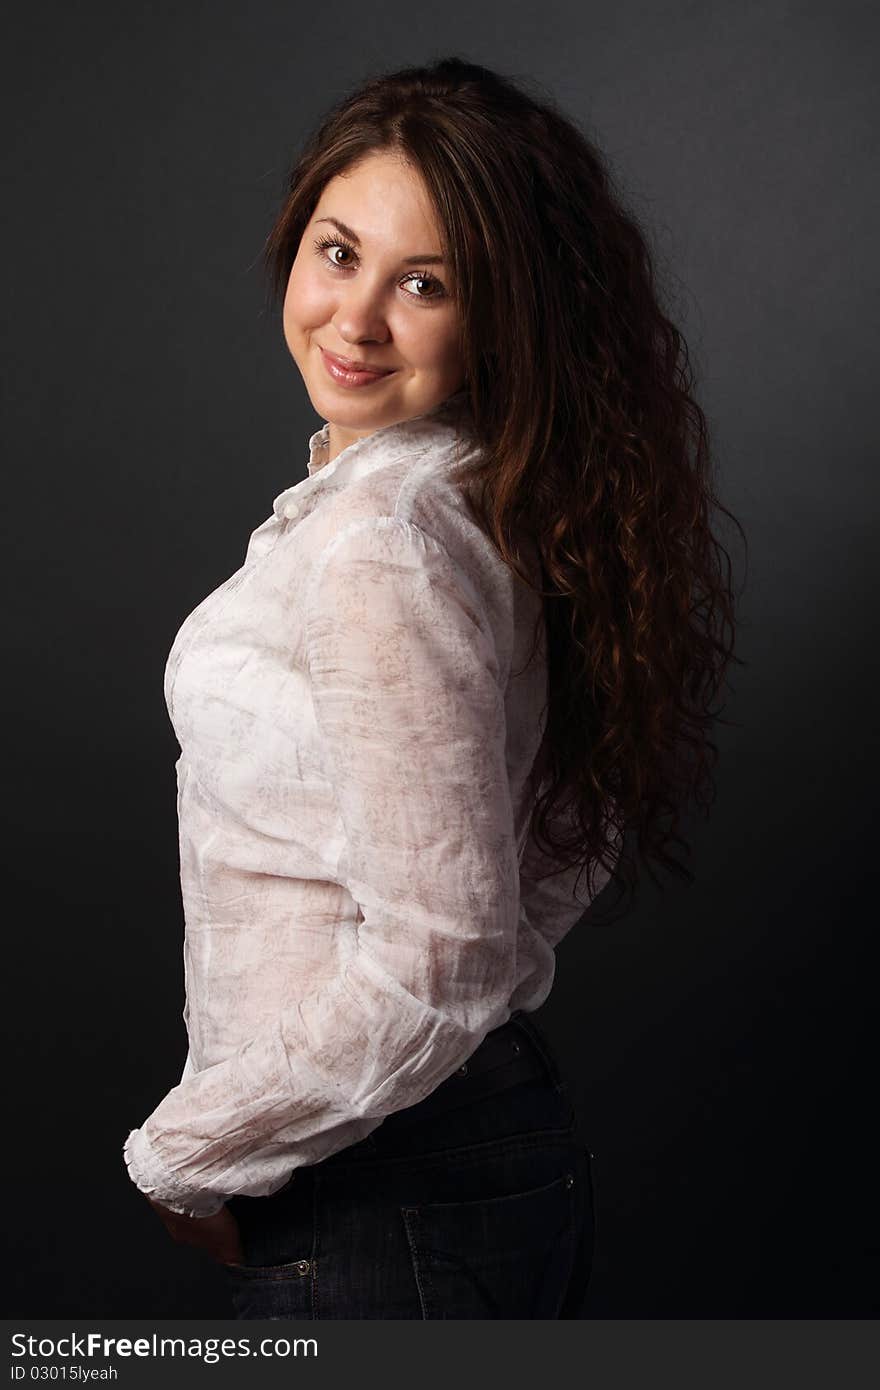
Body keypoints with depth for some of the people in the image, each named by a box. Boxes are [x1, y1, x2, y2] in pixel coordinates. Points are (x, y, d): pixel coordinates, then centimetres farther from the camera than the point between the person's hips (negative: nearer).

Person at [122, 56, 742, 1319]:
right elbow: (572, 844, 14)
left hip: (388, 1209, -9)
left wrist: (184, 1156, -13)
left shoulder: (380, 548, -25)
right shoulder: (460, 500, 4)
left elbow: (436, 966, -27)